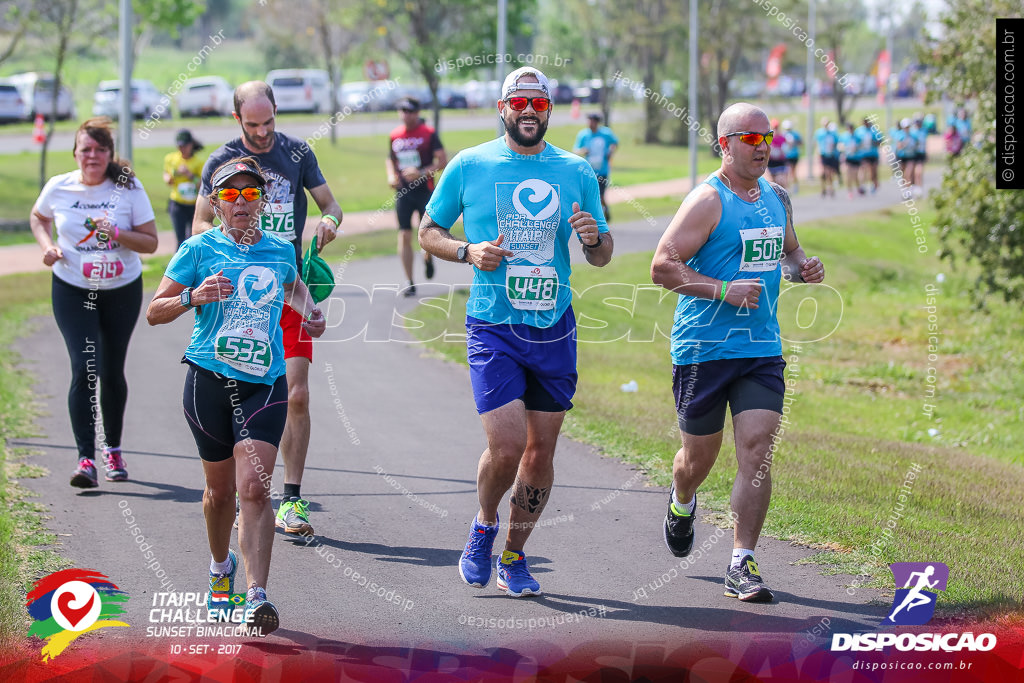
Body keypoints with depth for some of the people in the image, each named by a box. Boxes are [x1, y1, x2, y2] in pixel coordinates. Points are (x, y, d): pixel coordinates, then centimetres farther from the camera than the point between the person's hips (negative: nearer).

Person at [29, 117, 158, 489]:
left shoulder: (129, 189, -8)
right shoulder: (58, 188, -5)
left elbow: (151, 242, -7)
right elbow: (38, 218, 16)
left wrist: (118, 235, -24)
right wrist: (47, 245, -4)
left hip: (122, 291, 1)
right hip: (72, 291, -1)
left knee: (112, 373, 12)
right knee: (84, 369, -15)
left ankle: (112, 448, 34)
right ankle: (85, 458, -18)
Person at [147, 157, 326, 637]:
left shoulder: (280, 250, 10)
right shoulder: (199, 249, 0)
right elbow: (154, 312, 0)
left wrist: (310, 312, 15)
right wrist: (194, 296, -18)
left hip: (265, 384, 1)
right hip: (209, 381, -1)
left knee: (254, 490, -14)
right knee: (220, 489, 12)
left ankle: (257, 597, -20)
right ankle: (220, 567, 40)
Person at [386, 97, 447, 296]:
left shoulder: (429, 133, -3)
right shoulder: (395, 135, 9)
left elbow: (442, 160, -7)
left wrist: (421, 173, -19)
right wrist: (391, 176, 4)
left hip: (425, 190, -3)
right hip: (403, 192, 3)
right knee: (404, 236, -3)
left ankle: (428, 257, 35)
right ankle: (409, 282, 1)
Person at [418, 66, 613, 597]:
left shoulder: (576, 173, 7)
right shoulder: (469, 166, 0)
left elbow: (601, 258, 14)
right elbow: (428, 232, 8)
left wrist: (594, 238, -10)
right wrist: (469, 251, -11)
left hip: (554, 329, 3)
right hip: (493, 329, -3)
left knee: (541, 450, 6)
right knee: (506, 447, -15)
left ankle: (514, 557, 23)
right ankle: (483, 528, 15)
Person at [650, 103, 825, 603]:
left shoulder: (777, 198, 11)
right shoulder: (708, 201, -11)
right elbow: (662, 266, -15)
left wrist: (802, 268, 5)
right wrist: (725, 290, -23)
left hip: (762, 350, 5)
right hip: (703, 349, -5)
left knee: (757, 450, -8)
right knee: (700, 455, 8)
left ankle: (742, 565, -4)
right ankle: (682, 503, 45)